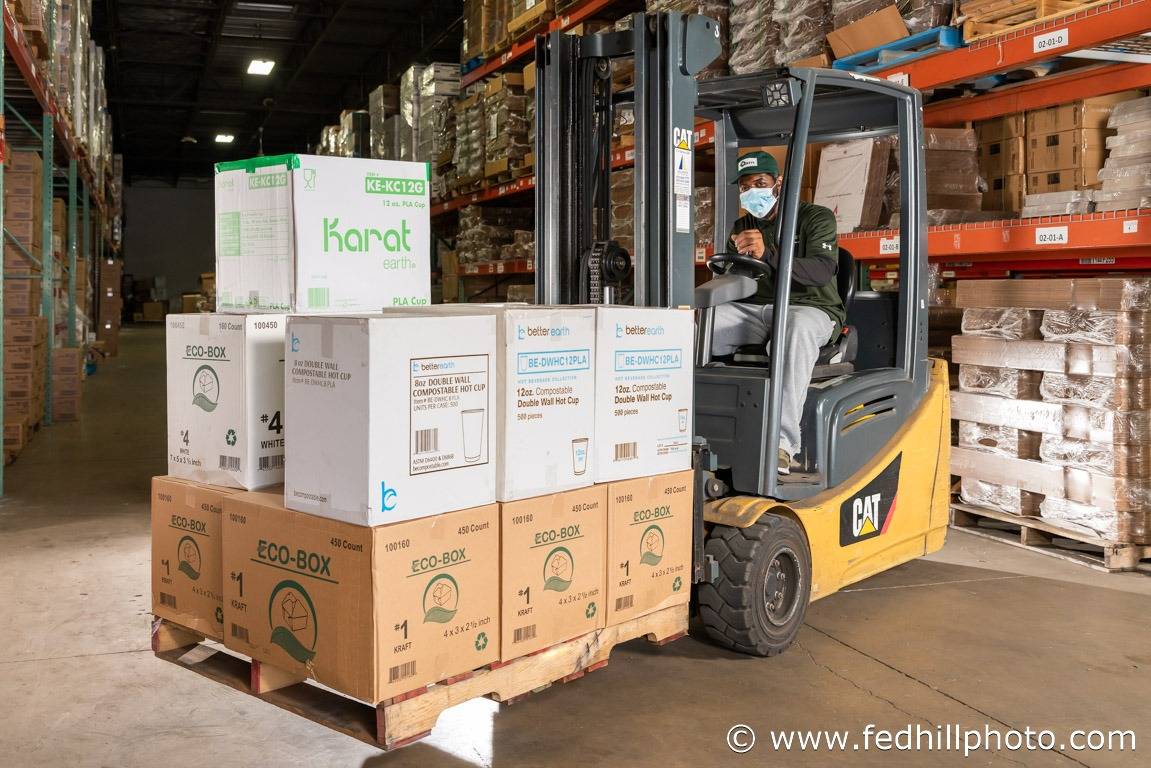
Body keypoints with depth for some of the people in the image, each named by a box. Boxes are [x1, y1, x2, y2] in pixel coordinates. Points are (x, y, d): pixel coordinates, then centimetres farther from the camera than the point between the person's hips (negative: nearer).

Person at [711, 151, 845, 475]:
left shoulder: (815, 217, 4)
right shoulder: (742, 228, 21)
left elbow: (822, 271, -15)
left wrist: (768, 254, -29)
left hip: (810, 309, -5)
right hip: (753, 311, 5)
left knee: (798, 327, -43)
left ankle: (782, 442, -51)